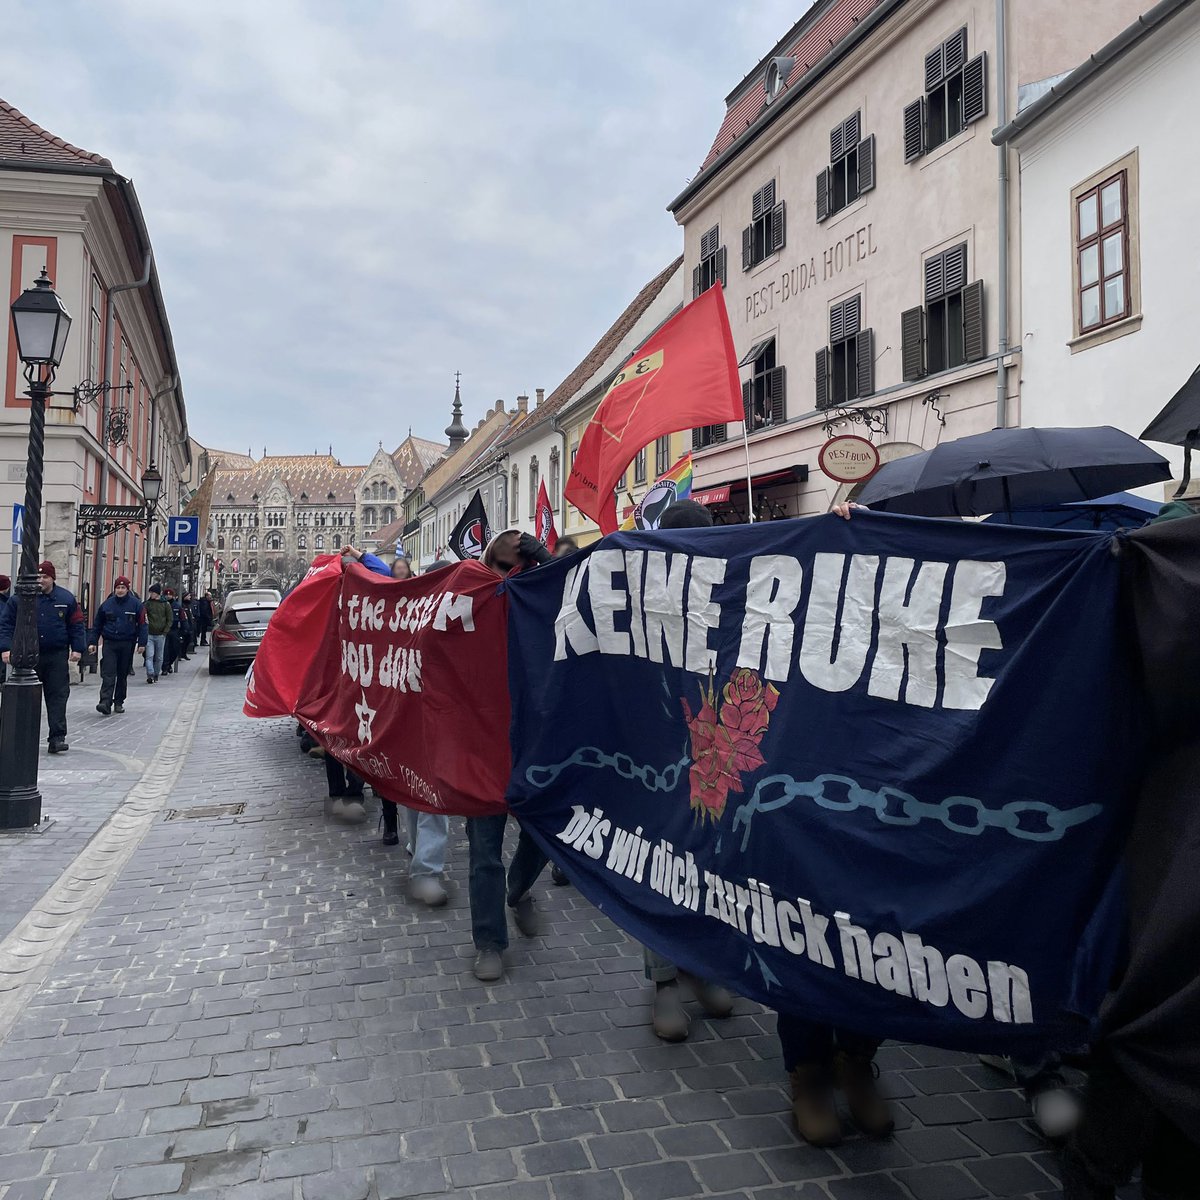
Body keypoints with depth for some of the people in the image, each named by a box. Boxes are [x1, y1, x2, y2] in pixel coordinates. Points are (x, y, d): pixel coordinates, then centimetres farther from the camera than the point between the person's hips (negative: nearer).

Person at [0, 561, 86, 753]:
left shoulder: (66, 599, 5)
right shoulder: (19, 599, 2)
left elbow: (77, 625, 7)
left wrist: (77, 649, -1)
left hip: (57, 657, 0)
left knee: (58, 696, -5)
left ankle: (57, 738, -5)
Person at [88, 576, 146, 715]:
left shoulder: (136, 604, 0)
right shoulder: (107, 604, 5)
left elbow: (142, 624, 0)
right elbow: (97, 625, 11)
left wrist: (142, 643, -7)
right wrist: (92, 642, 5)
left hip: (127, 644, 0)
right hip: (109, 643, 0)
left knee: (123, 675, 9)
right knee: (108, 674, -10)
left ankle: (119, 702, 20)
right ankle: (105, 703, -17)